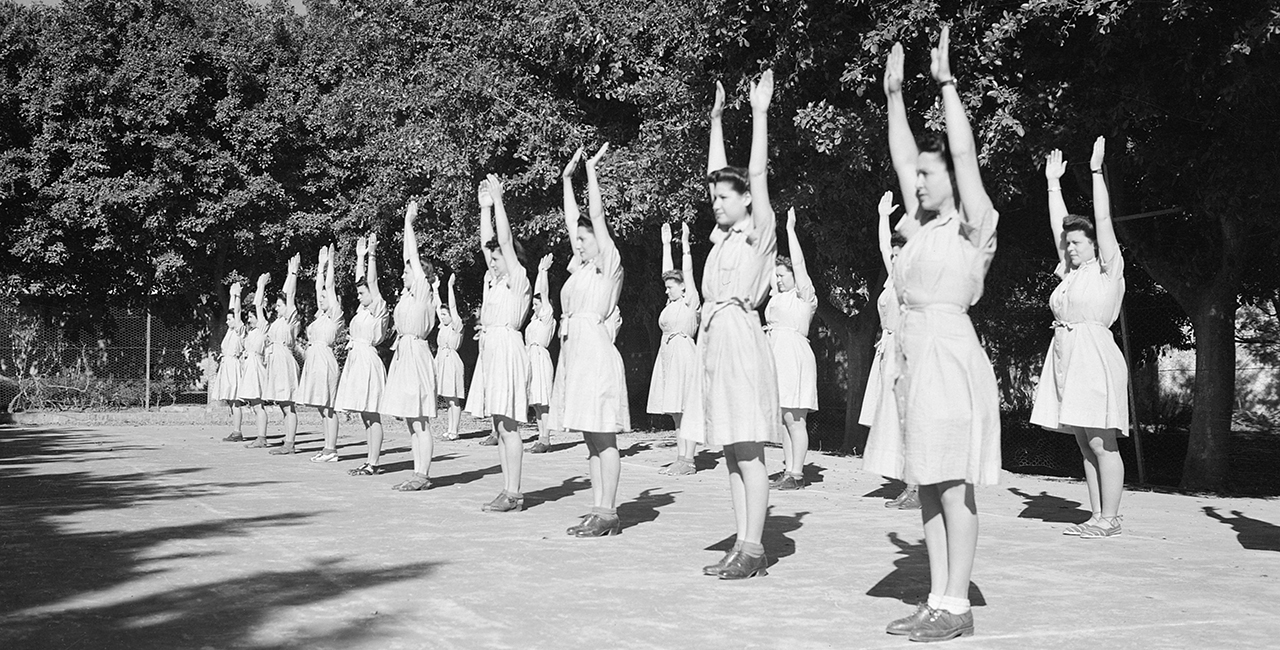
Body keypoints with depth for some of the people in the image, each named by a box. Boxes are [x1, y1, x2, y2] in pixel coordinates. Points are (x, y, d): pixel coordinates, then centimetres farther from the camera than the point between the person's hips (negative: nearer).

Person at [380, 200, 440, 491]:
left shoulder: (424, 293, -6)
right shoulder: (409, 294, 14)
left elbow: (414, 255, -5)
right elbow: (408, 257, 17)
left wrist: (409, 222, 0)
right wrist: (407, 222, 19)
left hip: (417, 355, -9)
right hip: (403, 355, 9)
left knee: (420, 422, -6)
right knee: (411, 422, 9)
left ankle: (422, 475, -3)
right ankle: (419, 474, 13)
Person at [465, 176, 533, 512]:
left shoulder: (518, 280, -4)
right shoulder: (493, 279, 16)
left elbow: (505, 240, -10)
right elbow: (487, 241, 20)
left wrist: (498, 200, -6)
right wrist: (485, 206, 17)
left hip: (508, 348, -9)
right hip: (490, 348, 9)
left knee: (508, 426, -8)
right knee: (500, 426, 8)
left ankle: (513, 494, -6)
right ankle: (507, 490, 12)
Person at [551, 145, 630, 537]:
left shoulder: (609, 264, -1)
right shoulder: (582, 267, 18)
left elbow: (597, 214, -5)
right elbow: (573, 220, 23)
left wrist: (591, 168, 0)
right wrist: (568, 179, 26)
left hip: (596, 349, -9)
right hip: (575, 350, 9)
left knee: (604, 437, -7)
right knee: (591, 437, 8)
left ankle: (608, 512, -5)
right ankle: (597, 508, 11)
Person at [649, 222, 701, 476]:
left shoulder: (690, 301, -3)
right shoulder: (672, 302, 17)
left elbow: (688, 271, -6)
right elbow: (668, 271, 21)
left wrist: (685, 244, -3)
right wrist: (666, 243, 23)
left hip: (683, 353, -9)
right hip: (668, 354, 9)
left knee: (687, 411, -7)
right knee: (676, 413, 8)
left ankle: (688, 461, -7)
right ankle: (680, 459, 11)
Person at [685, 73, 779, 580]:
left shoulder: (758, 232, -1)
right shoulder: (723, 234, 18)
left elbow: (758, 174, -8)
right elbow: (717, 171, 23)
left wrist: (760, 112, -5)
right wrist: (716, 117, 25)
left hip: (742, 337, -8)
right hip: (714, 338, 8)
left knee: (748, 452, -7)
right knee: (731, 452, 8)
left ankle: (754, 549, -3)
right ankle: (742, 544, 12)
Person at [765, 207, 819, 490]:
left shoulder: (803, 294, -2)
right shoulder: (778, 295, 18)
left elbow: (798, 262, -12)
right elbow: (769, 264, 24)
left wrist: (790, 228, -9)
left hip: (794, 353, -9)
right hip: (775, 353, 9)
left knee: (794, 419, -8)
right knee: (783, 419, 8)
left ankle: (797, 474, -6)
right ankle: (789, 471, 12)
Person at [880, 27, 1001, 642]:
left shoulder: (972, 227, -3)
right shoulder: (921, 226, 15)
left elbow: (965, 155, -11)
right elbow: (902, 157, 19)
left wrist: (946, 83, -10)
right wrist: (894, 95, 17)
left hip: (950, 353, -8)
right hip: (914, 354, 8)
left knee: (954, 488, -3)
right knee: (927, 486, 9)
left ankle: (957, 606, 4)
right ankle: (937, 600, 16)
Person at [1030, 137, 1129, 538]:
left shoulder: (1108, 270, 0)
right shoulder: (1070, 273, 17)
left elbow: (1103, 219, -5)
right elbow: (1058, 225, 20)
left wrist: (1096, 171, -5)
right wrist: (1053, 183, 22)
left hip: (1095, 355, -8)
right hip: (1065, 355, 8)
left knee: (1102, 443, -6)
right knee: (1086, 445, 8)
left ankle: (1109, 519, -3)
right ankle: (1097, 517, 12)